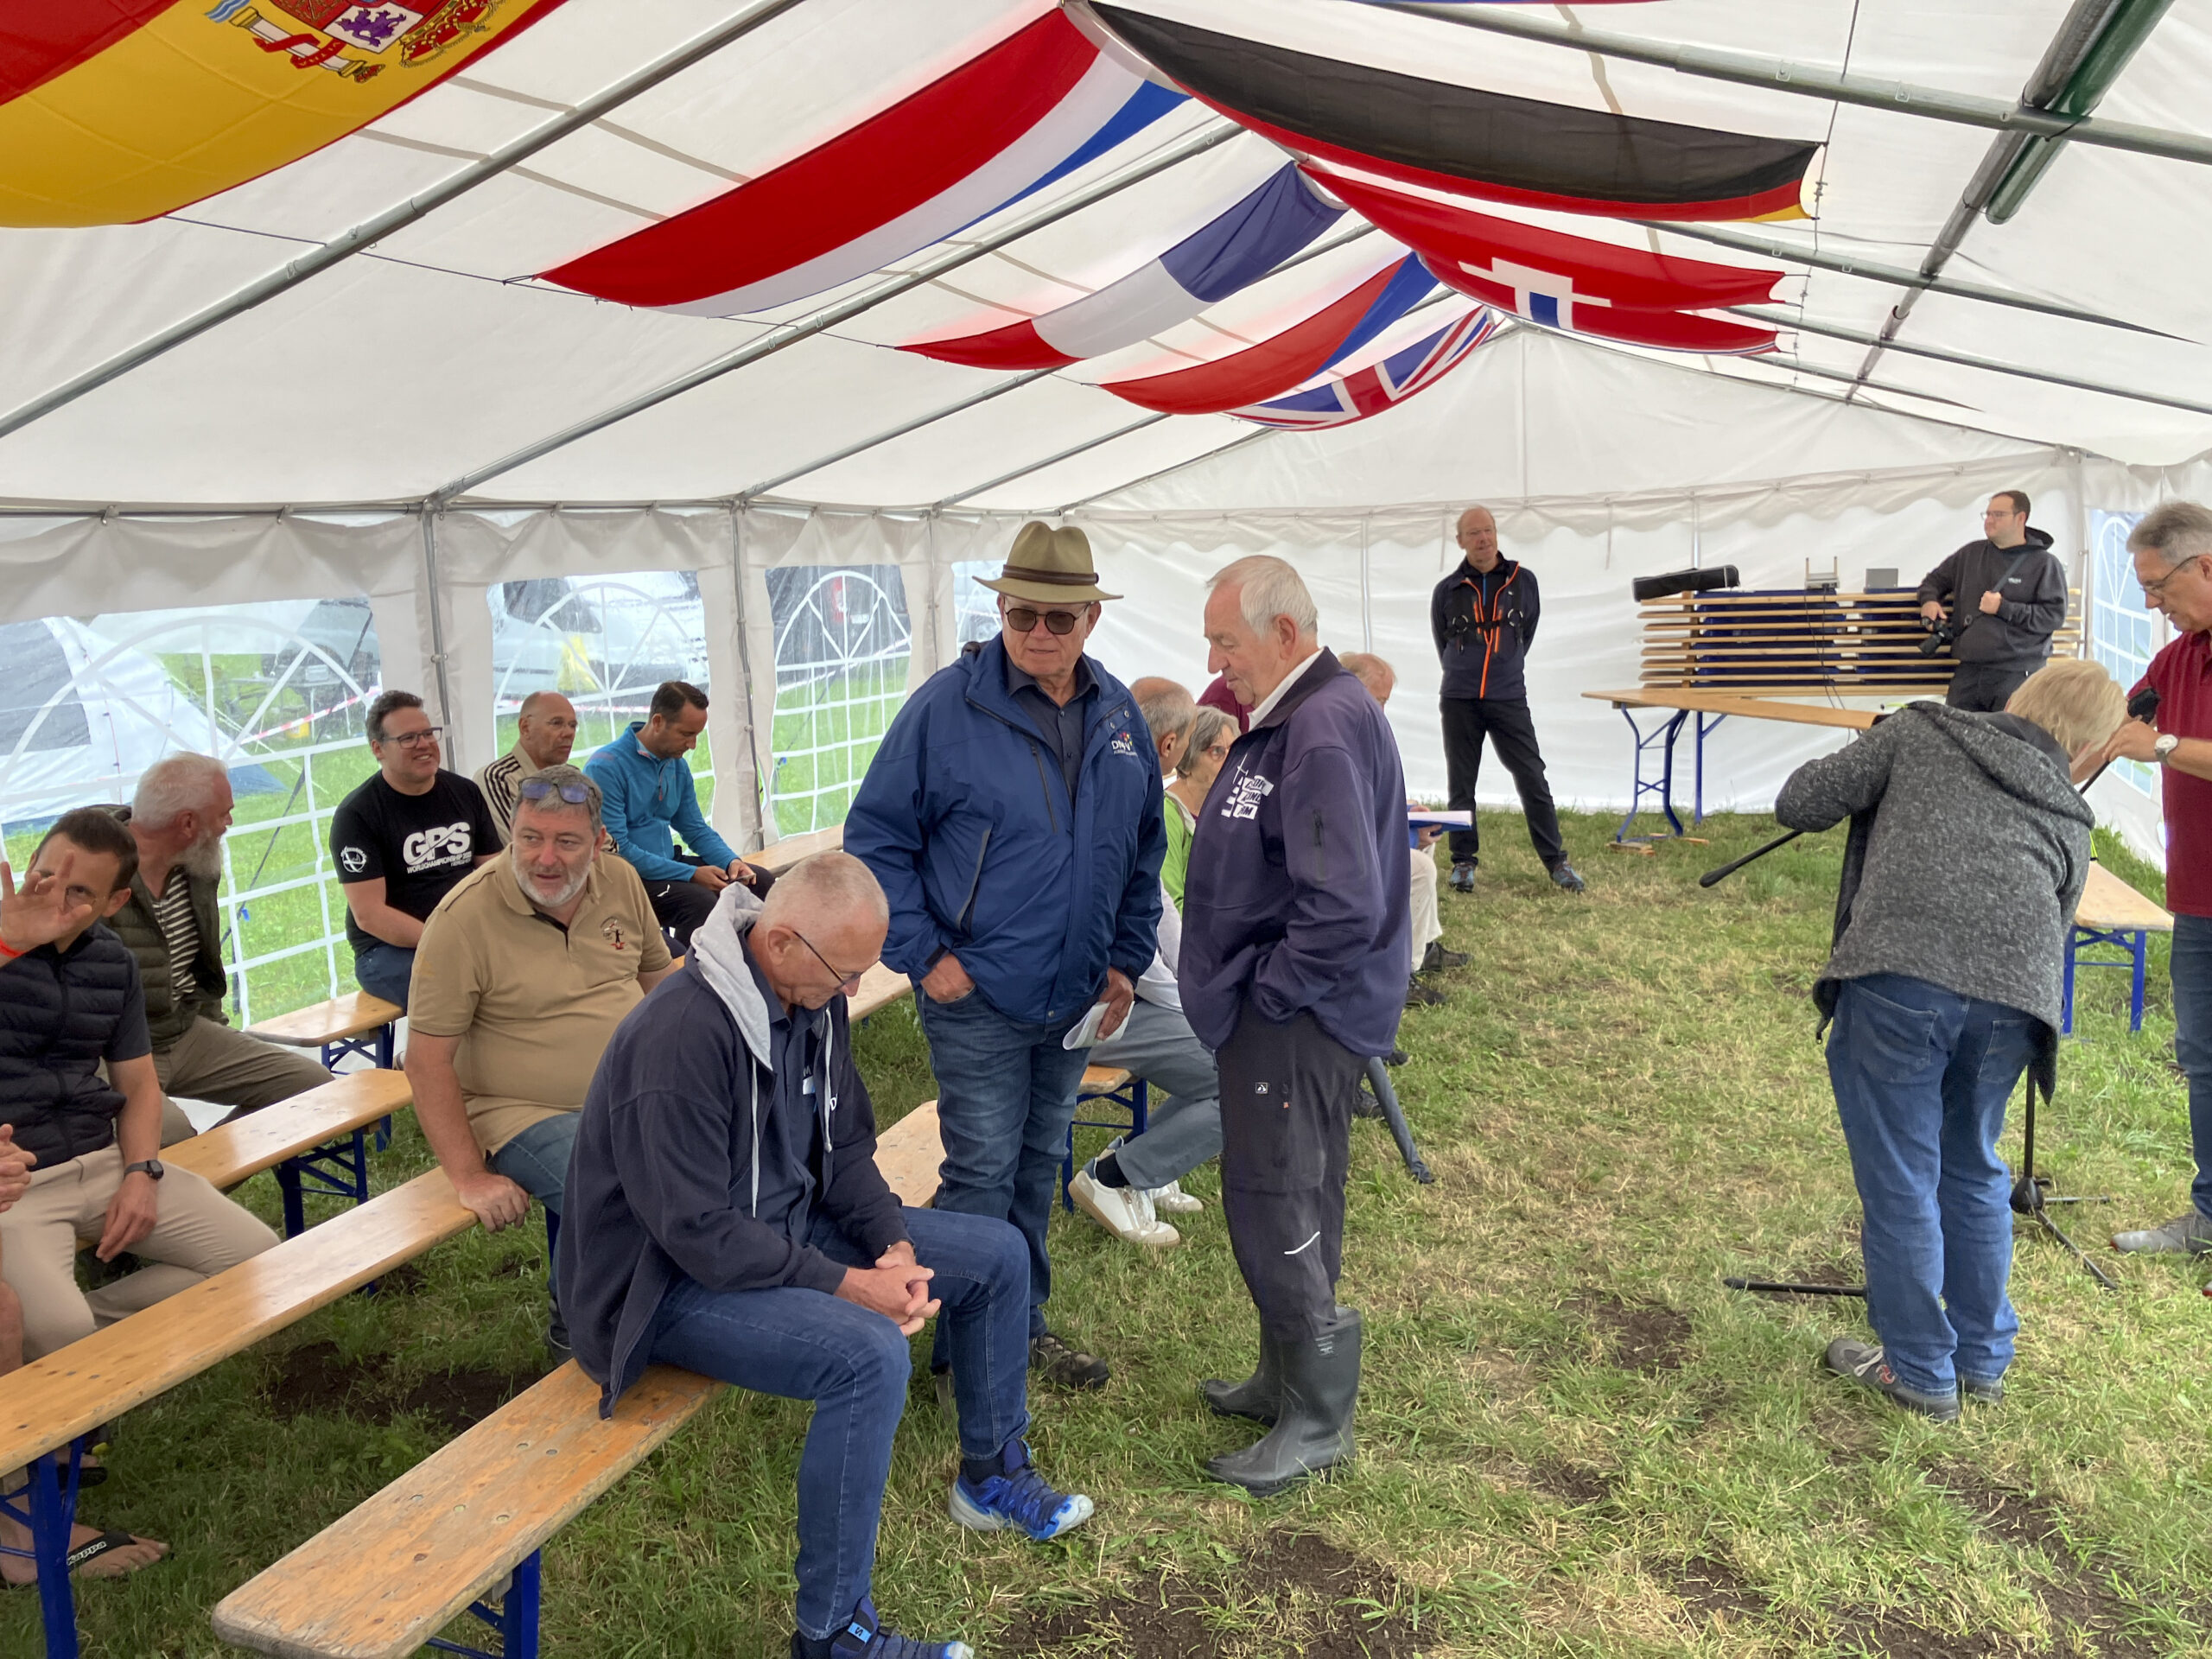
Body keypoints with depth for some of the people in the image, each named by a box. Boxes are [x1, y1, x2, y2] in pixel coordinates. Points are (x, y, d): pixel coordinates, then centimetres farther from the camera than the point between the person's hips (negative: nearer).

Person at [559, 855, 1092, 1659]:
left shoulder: (814, 1000, -3)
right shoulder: (683, 1035, -30)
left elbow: (845, 1147, 6)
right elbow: (700, 1231, -29)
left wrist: (894, 1246, -10)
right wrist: (846, 1285, -25)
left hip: (786, 1227, 9)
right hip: (675, 1282, -9)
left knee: (998, 1254, 6)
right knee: (870, 1356, -33)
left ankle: (993, 1476, 28)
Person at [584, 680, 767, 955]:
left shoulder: (677, 765, 8)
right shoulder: (607, 768, -17)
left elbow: (696, 829, 16)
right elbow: (615, 849, -22)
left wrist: (731, 861, -5)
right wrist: (691, 874, -24)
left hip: (667, 865, 8)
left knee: (761, 881, 1)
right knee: (700, 901, -32)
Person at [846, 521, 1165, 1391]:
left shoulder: (1118, 714, 5)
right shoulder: (947, 705, -12)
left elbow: (1144, 850, 14)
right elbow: (876, 836, -9)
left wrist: (1127, 959, 8)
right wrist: (923, 954, -14)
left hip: (1075, 995, 6)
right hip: (978, 994, -5)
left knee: (1040, 1163, 18)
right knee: (983, 1172, 0)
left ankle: (1025, 1323, 34)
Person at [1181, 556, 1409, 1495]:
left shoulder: (1326, 730, -23)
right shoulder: (1291, 717, 12)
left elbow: (1345, 908, -30)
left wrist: (1266, 992, -19)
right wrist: (1243, 989, 14)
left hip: (1297, 1020, -10)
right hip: (1282, 1007, 10)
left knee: (1273, 1209, -2)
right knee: (1290, 1206, 19)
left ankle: (1319, 1420, 13)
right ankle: (1288, 1379, 35)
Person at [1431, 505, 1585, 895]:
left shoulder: (1524, 581, 2)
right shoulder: (1447, 591, 1)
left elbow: (1527, 632, 16)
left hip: (1509, 699, 0)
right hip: (1459, 702, 0)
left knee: (1533, 781, -2)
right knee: (1461, 786, 5)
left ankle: (1556, 861, 6)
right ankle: (1463, 862, 16)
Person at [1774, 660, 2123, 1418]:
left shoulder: (1919, 732, 18)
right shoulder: (2070, 820, 27)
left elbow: (1800, 803, 14)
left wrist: (1859, 780, 34)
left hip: (1899, 980, -4)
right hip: (2012, 996, 4)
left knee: (1899, 1183, 11)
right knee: (1974, 1171, 25)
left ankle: (1919, 1372, 25)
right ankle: (1982, 1359, 39)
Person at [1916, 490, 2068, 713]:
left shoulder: (2045, 564, 2)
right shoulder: (1971, 553, 16)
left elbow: (2054, 615, -6)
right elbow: (1935, 579, 29)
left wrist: (2004, 608, -12)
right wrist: (1929, 600, 6)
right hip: (1968, 671, 5)